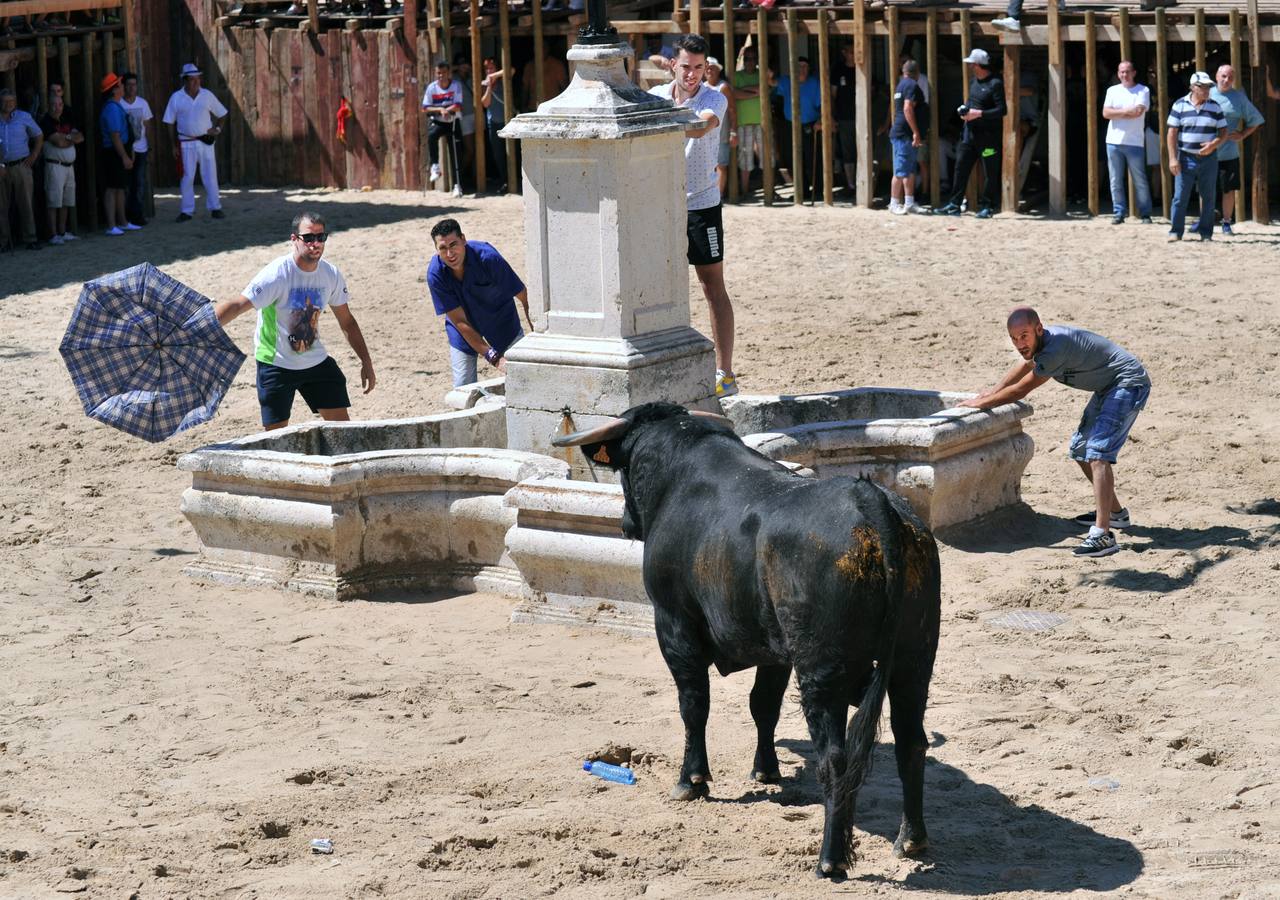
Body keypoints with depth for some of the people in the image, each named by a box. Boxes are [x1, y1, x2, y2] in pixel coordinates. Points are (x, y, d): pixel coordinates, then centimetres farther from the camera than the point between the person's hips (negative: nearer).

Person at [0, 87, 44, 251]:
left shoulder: (24, 117, 6)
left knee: (26, 204, -2)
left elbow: (39, 136, 17)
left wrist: (34, 156, 6)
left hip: (21, 167, 0)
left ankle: (30, 239, 1)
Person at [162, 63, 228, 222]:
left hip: (206, 142, 1)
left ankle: (215, 208, 9)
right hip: (186, 143, -1)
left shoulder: (207, 95, 2)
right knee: (187, 177, 1)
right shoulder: (176, 98, -1)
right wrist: (174, 145, 0)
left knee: (210, 175, 2)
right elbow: (170, 123, 3)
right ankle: (187, 211, 6)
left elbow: (221, 114, 12)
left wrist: (216, 128, -4)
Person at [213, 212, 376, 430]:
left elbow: (347, 321, 10)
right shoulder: (277, 274, -20)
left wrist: (366, 362, 9)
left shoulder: (331, 274, -3)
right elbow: (237, 306, -26)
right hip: (276, 363, -5)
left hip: (316, 361, 5)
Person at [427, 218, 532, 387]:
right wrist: (493, 357, -32)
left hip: (501, 318, -1)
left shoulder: (487, 257, -34)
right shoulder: (435, 273, -28)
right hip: (464, 330, 1)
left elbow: (523, 296, -22)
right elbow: (460, 322, -26)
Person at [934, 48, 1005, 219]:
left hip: (988, 134, -8)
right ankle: (954, 205, 11)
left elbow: (1002, 110, -17)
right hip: (970, 133, 8)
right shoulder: (974, 82, 13)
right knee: (961, 168, 7)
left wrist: (979, 113, -20)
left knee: (989, 173, 1)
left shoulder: (995, 83, -12)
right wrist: (965, 109, 4)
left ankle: (987, 207, 9)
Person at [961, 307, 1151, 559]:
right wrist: (992, 393, 28)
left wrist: (979, 403, -11)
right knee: (1080, 450, 20)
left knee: (1098, 453, -24)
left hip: (1129, 383, -11)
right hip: (1107, 387, 11)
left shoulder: (1055, 348, -30)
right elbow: (1025, 365, 24)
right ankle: (1114, 512, 37)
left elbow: (1020, 391, -22)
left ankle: (1103, 535, -33)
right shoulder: (1041, 340, 0)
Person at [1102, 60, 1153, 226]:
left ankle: (1145, 214, 6)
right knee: (1116, 180, 3)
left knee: (1140, 181, 0)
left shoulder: (1143, 91, 2)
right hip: (1114, 141, 3)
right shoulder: (1112, 91, 11)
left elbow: (1138, 111, -12)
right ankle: (1119, 212, 9)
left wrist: (1117, 113, -4)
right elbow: (1106, 113, -1)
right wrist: (1127, 111, -8)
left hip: (1135, 142, -3)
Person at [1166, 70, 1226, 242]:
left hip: (1208, 158, 2)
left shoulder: (1215, 107, 6)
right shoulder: (1180, 105, 0)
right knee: (1180, 197, -4)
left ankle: (1206, 233, 12)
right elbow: (1172, 133, -1)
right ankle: (1175, 231, 3)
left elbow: (1223, 132, 8)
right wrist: (1173, 158, -9)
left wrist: (1213, 145, -12)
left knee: (1208, 197, 4)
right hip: (1186, 158, -2)